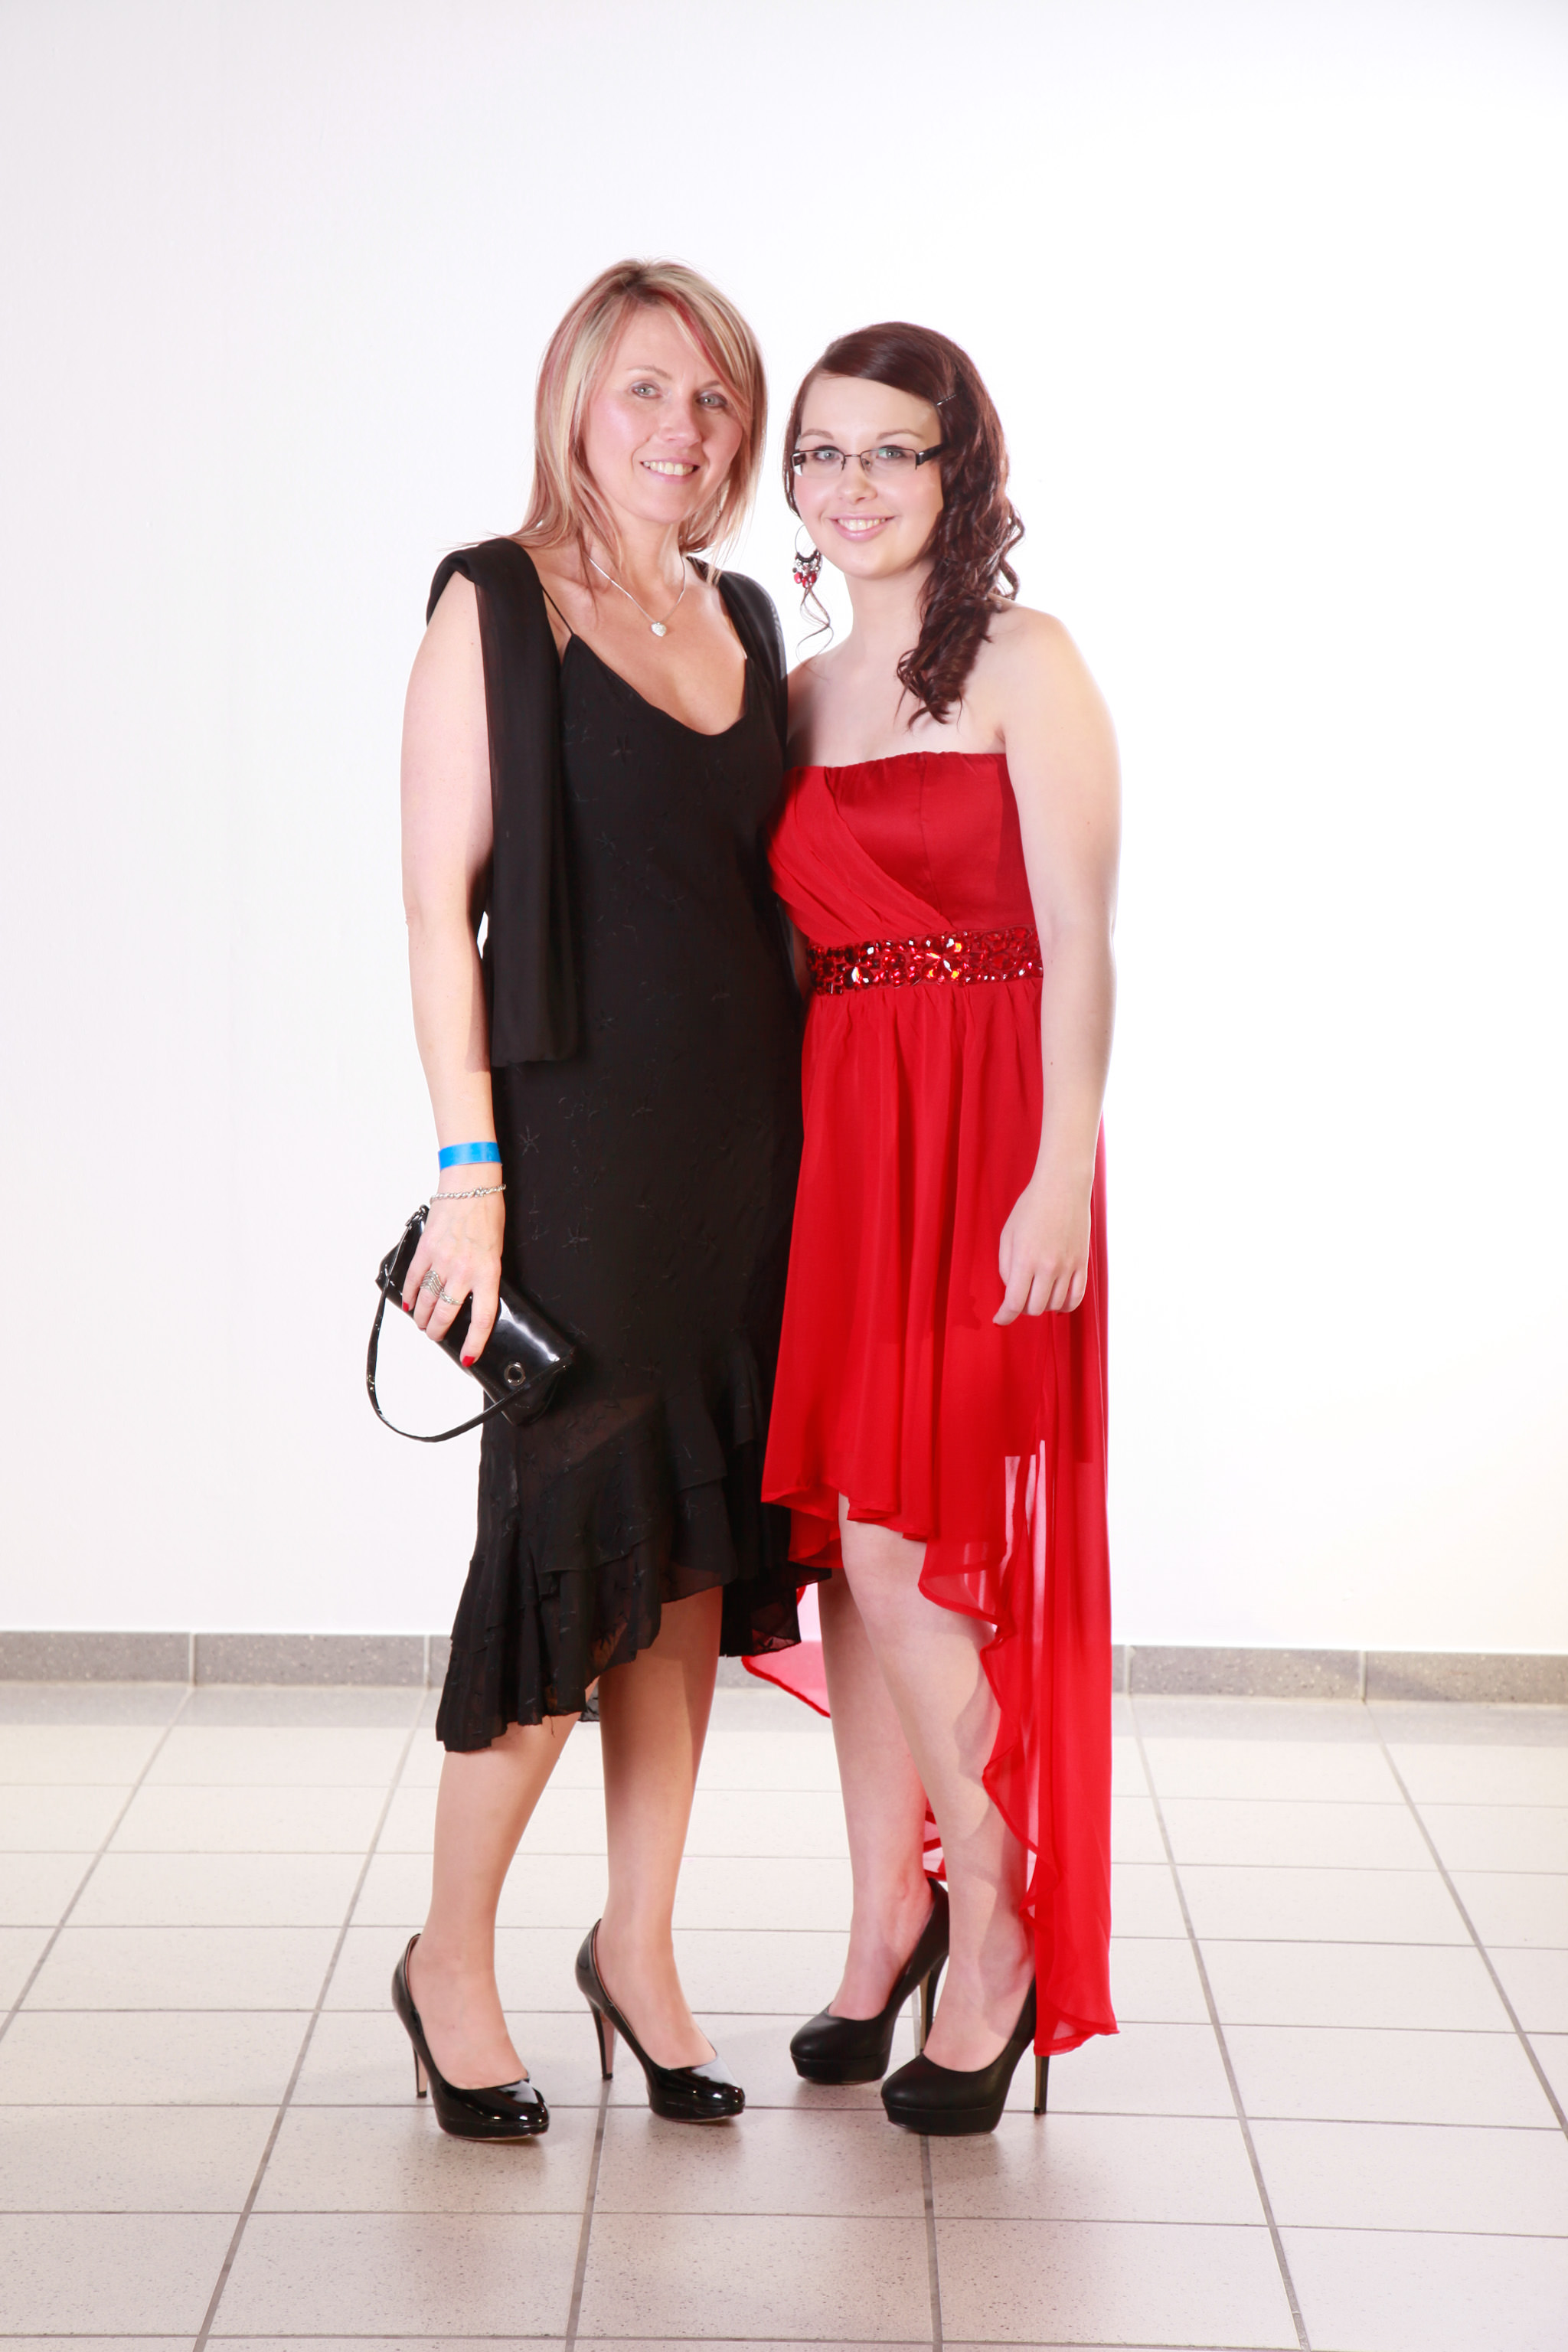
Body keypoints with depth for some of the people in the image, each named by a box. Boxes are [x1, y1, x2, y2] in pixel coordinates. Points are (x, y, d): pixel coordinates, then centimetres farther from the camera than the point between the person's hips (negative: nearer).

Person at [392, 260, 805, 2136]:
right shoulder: (498, 605, -4)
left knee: (694, 1551, 9)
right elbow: (437, 899, -9)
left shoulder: (747, 624, 14)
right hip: (581, 1129, -6)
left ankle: (639, 1944, 22)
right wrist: (469, 1164, -15)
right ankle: (450, 1962, 13)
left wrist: (811, 1130, 10)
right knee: (574, 1538, -4)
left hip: (746, 1135, 6)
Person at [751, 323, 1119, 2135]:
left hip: (984, 1134, -6)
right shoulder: (798, 696, 14)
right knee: (855, 1545, 7)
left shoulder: (1023, 664, -4)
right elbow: (800, 952, 14)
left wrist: (1062, 1176, -17)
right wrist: (786, 1151, 6)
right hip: (832, 1133, 6)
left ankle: (996, 1931, 10)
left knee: (909, 1542, -7)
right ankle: (888, 1923, 20)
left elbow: (1079, 944, -10)